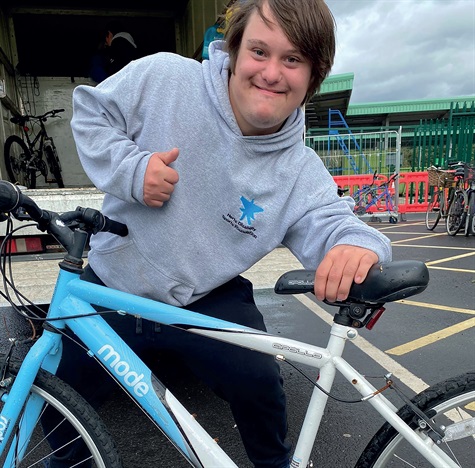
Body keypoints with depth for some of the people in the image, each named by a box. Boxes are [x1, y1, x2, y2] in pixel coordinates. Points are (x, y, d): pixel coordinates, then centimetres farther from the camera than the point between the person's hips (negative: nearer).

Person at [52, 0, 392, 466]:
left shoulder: (302, 172, -12)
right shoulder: (161, 77, -14)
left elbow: (329, 221, -18)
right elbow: (90, 112, -3)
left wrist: (358, 242, -44)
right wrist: (130, 168, -22)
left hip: (206, 301, 0)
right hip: (111, 285, 2)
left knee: (259, 385, -14)